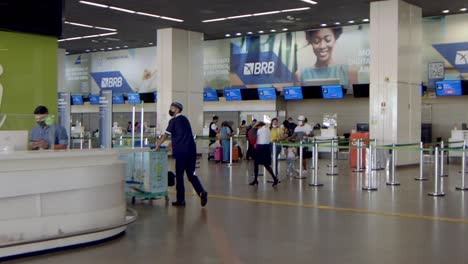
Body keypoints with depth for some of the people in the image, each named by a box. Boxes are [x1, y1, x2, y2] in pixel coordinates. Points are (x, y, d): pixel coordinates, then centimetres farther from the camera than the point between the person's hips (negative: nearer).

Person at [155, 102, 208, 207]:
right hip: (191, 150, 6)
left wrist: (158, 145, 10)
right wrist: (173, 144, 36)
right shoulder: (185, 119, 18)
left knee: (179, 175, 2)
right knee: (191, 174, 10)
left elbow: (166, 135, -2)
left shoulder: (174, 121, -4)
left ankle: (181, 200, 6)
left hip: (181, 151, -6)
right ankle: (201, 192, -11)